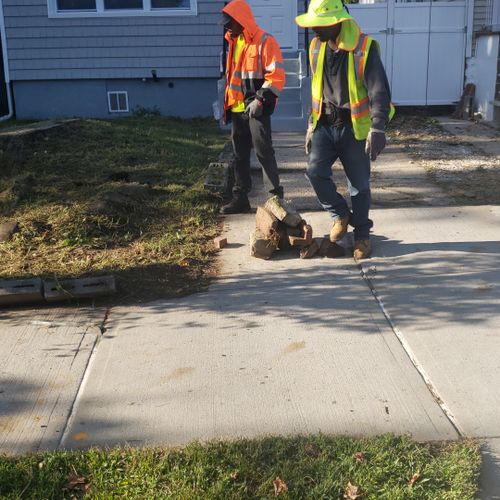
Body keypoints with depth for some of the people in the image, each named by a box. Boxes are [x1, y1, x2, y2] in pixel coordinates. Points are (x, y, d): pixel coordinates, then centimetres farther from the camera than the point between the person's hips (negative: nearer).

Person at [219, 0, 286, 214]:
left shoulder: (265, 42, -8)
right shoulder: (234, 43, 16)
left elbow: (277, 75, -15)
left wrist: (260, 100, -20)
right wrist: (228, 104, 18)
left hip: (256, 109, -7)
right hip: (237, 110, 8)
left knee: (263, 152, -6)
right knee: (239, 155, 9)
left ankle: (276, 193, 6)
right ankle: (240, 197, 16)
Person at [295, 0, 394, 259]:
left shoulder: (363, 48, -16)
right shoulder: (317, 47, 4)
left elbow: (379, 91, -22)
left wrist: (377, 128, -35)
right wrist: (312, 125, 16)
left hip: (354, 128, -4)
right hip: (325, 125, 5)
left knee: (359, 184, 5)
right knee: (315, 170, -12)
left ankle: (362, 235, 24)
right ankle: (341, 214, 13)